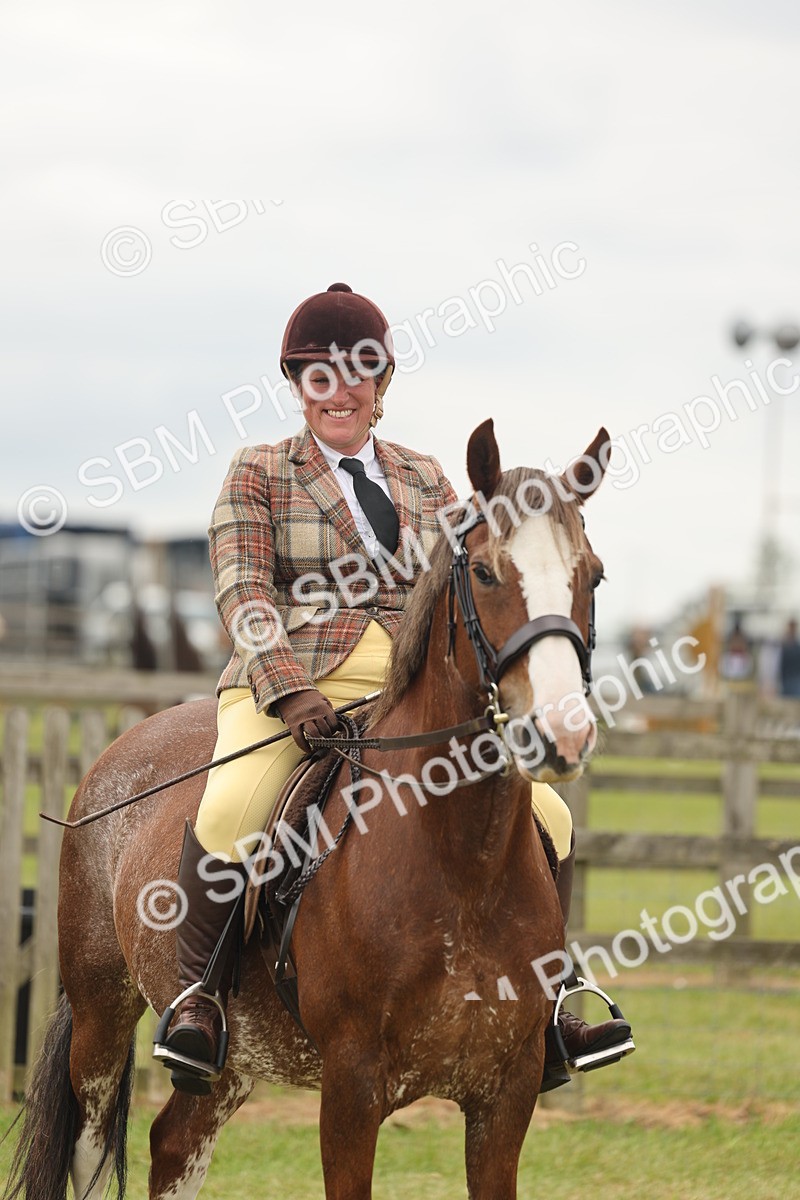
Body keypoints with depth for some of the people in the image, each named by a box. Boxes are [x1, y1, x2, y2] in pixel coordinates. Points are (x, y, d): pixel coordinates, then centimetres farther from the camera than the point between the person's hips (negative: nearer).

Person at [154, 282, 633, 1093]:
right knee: (231, 812, -33)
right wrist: (289, 690, -21)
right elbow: (243, 593, -5)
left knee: (544, 815, -8)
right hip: (290, 688, -4)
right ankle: (198, 992, -14)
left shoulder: (426, 480, 19)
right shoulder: (259, 475, 7)